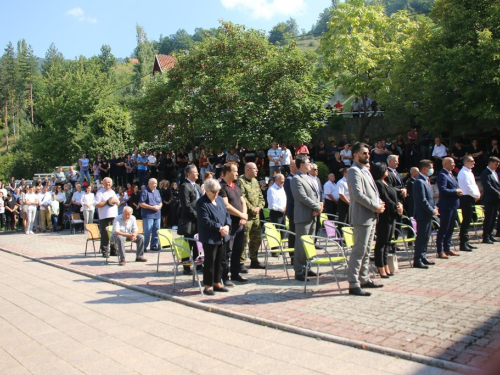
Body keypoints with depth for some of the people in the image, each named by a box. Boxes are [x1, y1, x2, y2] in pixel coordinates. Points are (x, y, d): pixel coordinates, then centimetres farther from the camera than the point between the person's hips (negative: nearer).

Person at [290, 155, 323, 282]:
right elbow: (303, 197, -17)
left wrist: (319, 206, -4)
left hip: (312, 216, 9)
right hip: (303, 216, -9)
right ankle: (299, 272, 1)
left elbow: (317, 194, 17)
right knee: (301, 244, -5)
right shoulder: (296, 179, -10)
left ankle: (306, 268, 23)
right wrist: (318, 207, -12)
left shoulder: (311, 179, 18)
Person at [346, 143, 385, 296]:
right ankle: (353, 284, -5)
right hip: (362, 216, -10)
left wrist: (380, 203, 5)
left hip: (371, 216, 10)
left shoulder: (365, 171, 19)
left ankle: (364, 279, 25)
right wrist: (375, 207, -15)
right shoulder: (354, 171, -12)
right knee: (359, 251, -9)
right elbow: (358, 195, -22)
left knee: (366, 251, 16)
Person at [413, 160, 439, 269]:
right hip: (423, 214, -10)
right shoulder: (419, 182, -17)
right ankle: (417, 260, 1)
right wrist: (432, 210, -14)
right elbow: (422, 200, -21)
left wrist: (434, 207, 6)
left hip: (428, 214, 10)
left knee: (426, 237, 15)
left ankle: (423, 257, 24)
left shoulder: (426, 180, 14)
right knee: (421, 238, -5)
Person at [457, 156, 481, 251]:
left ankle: (466, 242, 21)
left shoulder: (469, 172, 17)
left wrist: (477, 194, 3)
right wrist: (476, 195, -9)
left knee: (467, 221, 14)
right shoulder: (463, 173, -14)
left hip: (470, 198, 10)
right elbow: (467, 187, -20)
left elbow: (473, 185, 20)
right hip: (466, 198, -10)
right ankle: (463, 244, -5)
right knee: (465, 221, -8)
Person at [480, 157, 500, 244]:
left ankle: (490, 235, 19)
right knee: (488, 218, -5)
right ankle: (485, 237, 1)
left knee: (493, 218, 12)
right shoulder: (485, 173, -14)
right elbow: (488, 187, -21)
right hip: (489, 199, -9)